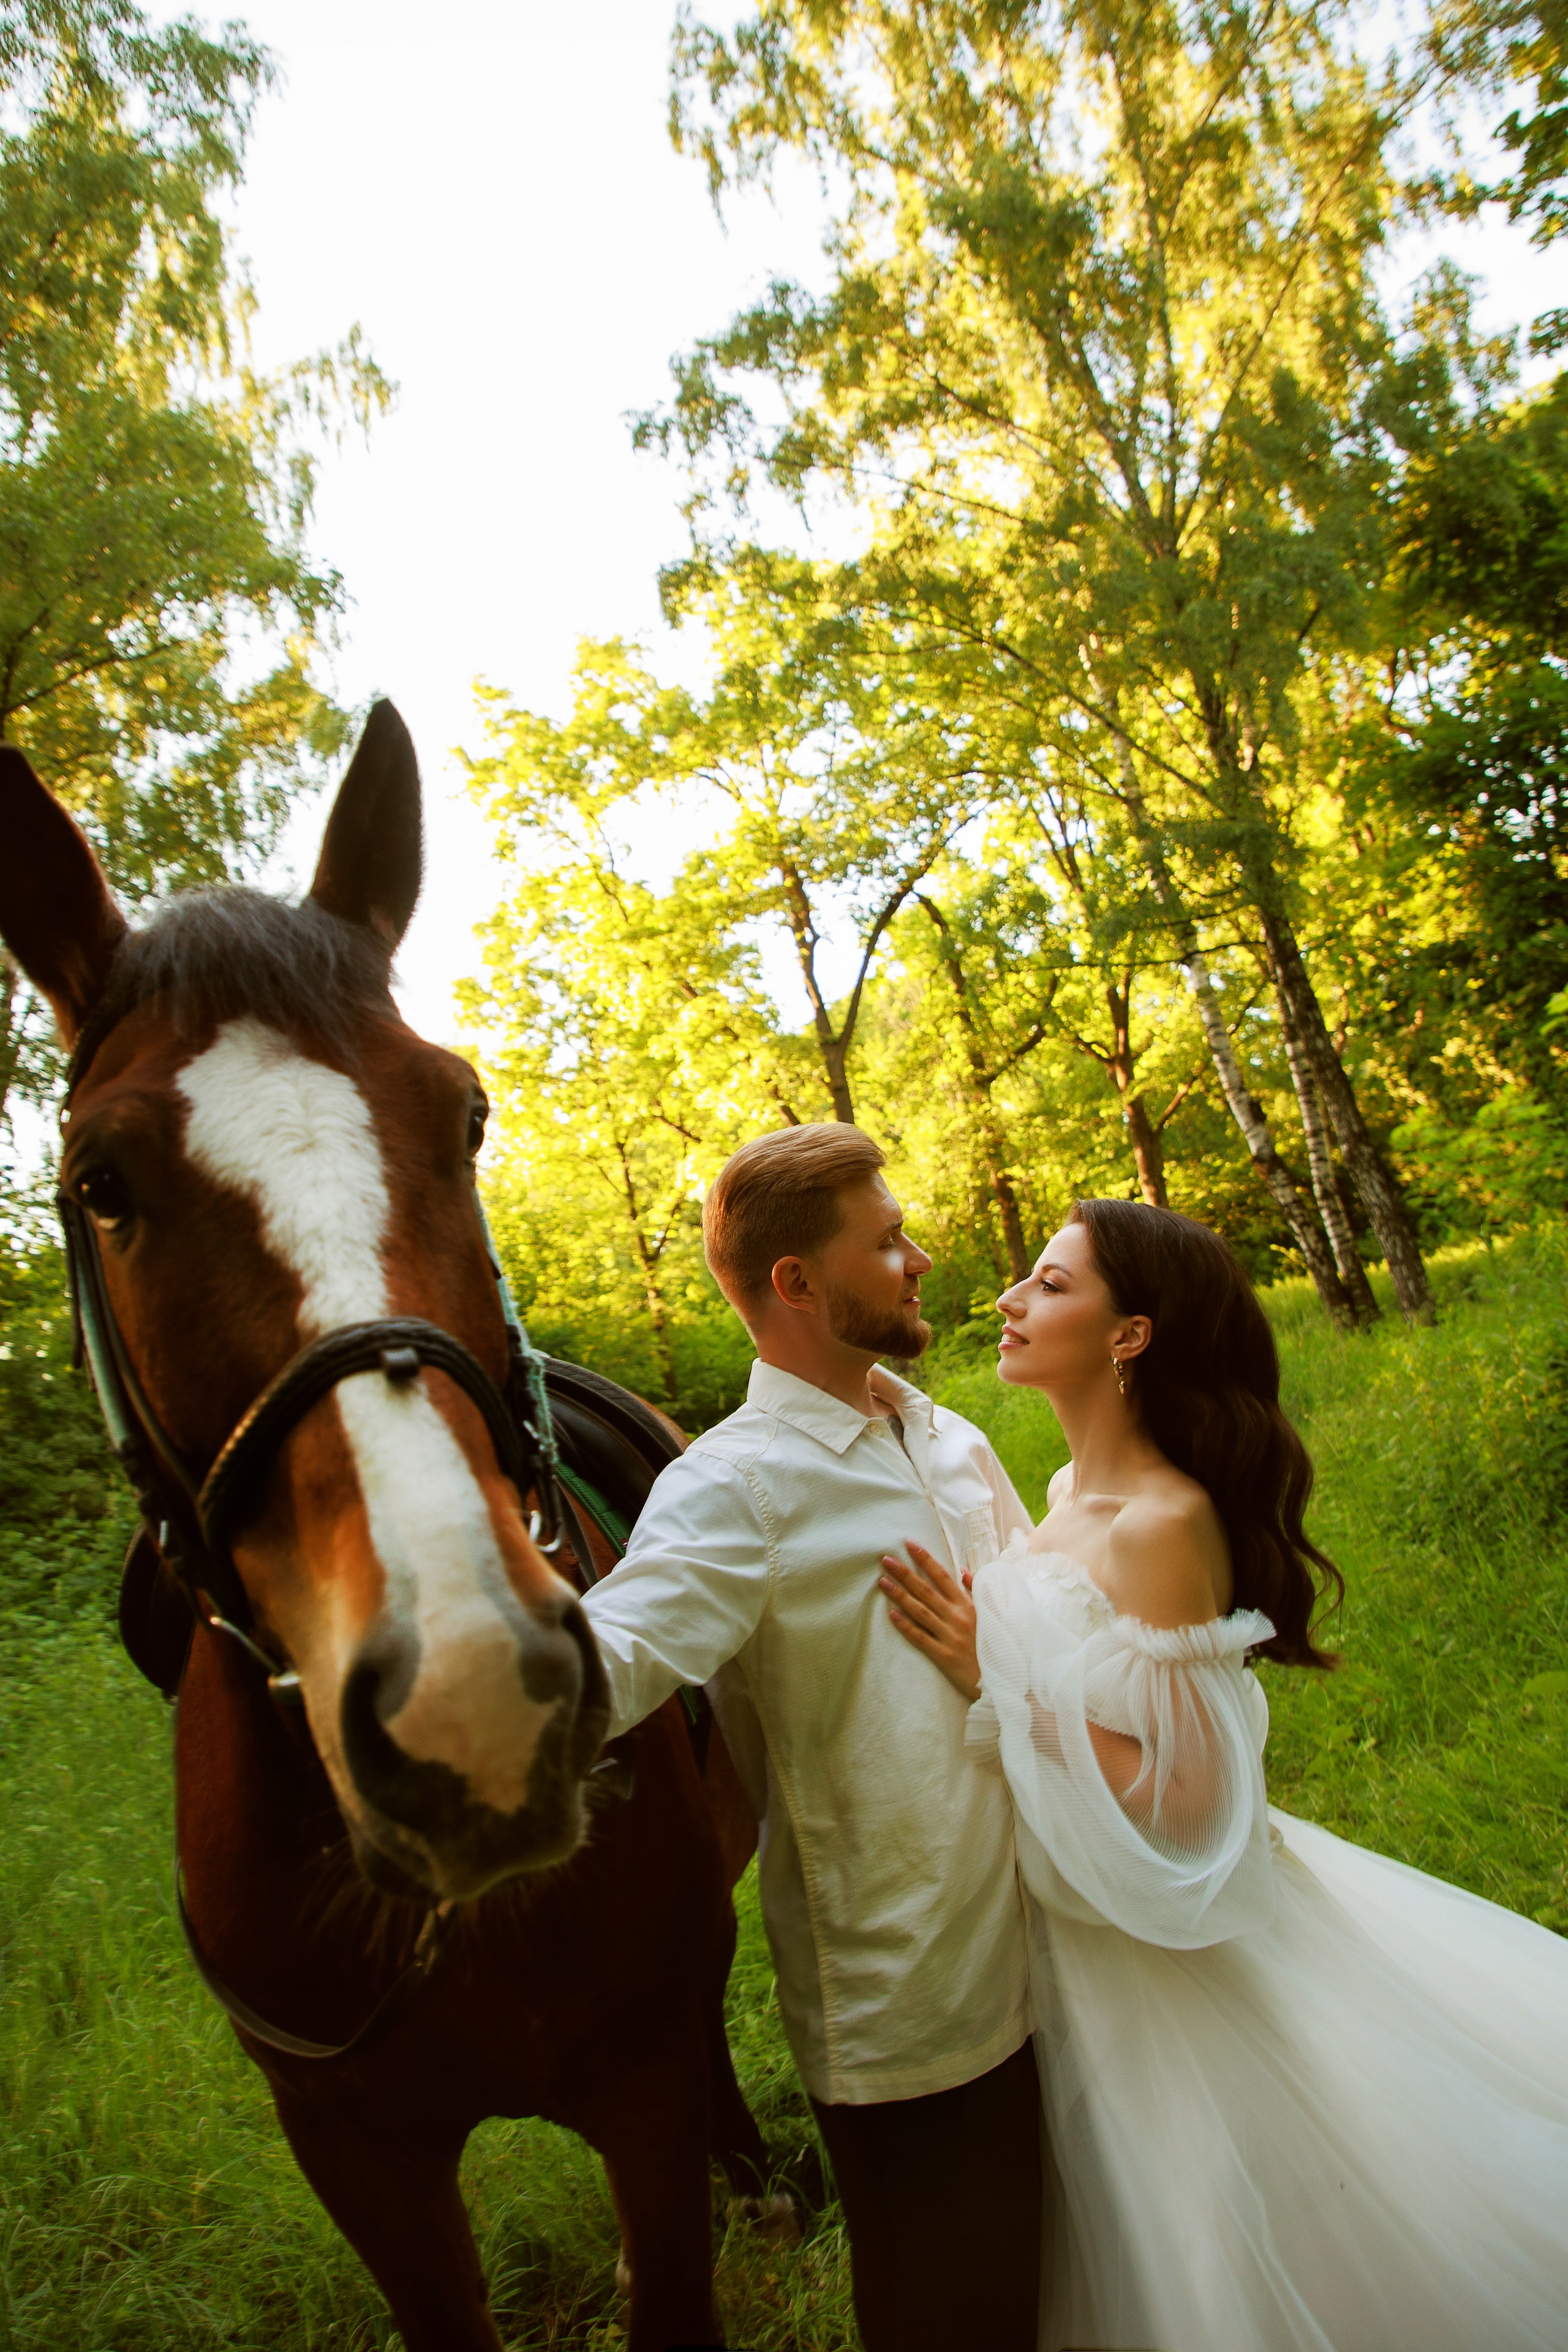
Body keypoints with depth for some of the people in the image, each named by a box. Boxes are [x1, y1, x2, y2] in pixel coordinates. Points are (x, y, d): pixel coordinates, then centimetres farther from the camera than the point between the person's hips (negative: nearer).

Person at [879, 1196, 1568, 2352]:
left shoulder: (1164, 1522, -27)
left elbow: (1185, 1800, -29)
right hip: (1077, 1928, 7)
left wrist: (997, 1681, -30)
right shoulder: (1072, 1489, -2)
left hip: (1166, 1950, -7)